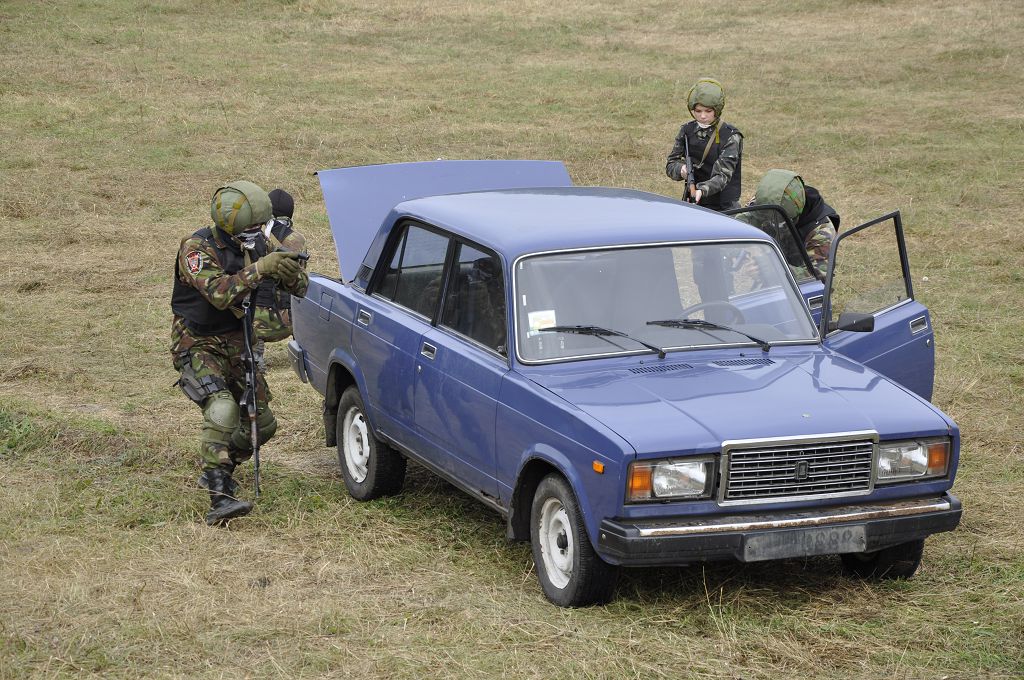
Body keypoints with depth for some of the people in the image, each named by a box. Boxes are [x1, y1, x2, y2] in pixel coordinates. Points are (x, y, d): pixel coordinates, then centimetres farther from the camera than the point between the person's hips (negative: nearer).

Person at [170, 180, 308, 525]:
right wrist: (259, 270, -44)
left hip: (237, 342, 7)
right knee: (221, 410, -29)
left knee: (262, 423, 8)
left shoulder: (256, 245, -2)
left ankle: (217, 469, 35)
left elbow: (300, 288, -2)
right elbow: (218, 293, -37)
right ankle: (220, 499, -33)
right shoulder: (197, 248, -21)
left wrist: (291, 270, -26)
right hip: (198, 344, -7)